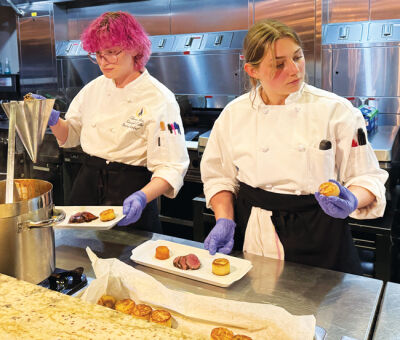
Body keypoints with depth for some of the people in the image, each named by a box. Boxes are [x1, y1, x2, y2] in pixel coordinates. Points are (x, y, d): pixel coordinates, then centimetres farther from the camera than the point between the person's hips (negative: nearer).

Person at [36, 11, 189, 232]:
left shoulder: (158, 98, -16)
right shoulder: (94, 88, 2)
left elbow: (171, 168, -19)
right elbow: (70, 136, 12)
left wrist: (143, 197, -35)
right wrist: (53, 119, -8)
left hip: (129, 196, -5)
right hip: (87, 187, 6)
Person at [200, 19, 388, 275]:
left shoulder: (337, 110, -10)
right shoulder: (234, 114, -4)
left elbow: (367, 177, -5)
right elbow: (220, 177, 6)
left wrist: (352, 201, -26)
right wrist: (225, 221, -7)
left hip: (318, 236, -1)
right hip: (253, 234, 2)